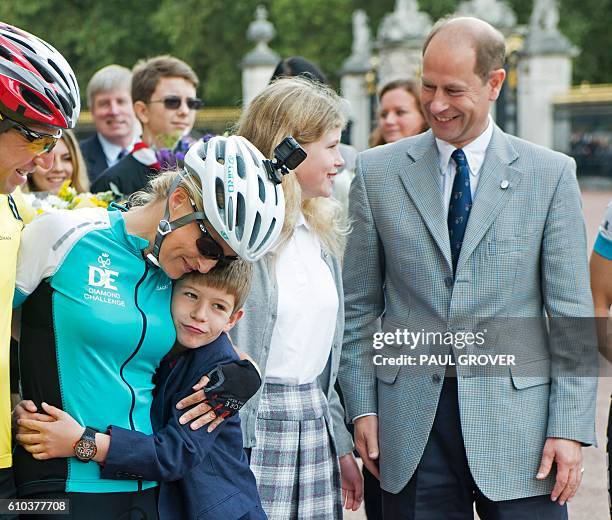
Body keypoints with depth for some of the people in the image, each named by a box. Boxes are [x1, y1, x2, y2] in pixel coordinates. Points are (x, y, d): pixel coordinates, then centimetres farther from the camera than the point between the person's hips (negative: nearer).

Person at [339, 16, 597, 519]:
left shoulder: (550, 174, 2)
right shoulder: (377, 172, 6)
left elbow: (572, 313, 1)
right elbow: (358, 305, 9)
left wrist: (571, 427, -5)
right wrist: (362, 406, 2)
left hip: (516, 419, -1)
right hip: (412, 425, 1)